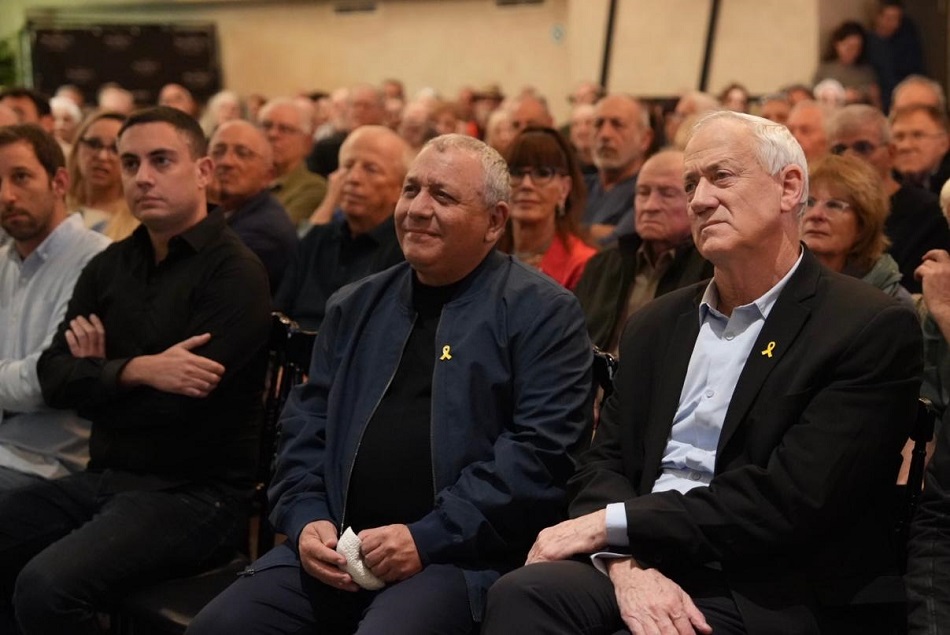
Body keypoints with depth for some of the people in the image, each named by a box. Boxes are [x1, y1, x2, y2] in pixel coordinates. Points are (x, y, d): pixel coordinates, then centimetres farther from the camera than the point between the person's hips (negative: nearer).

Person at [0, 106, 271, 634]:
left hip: (193, 492, -7)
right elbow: (54, 378, 0)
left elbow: (179, 402, -19)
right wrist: (137, 371, -16)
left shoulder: (234, 273, -10)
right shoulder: (111, 265, 11)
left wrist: (99, 378, -4)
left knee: (46, 587, -27)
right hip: (104, 479, 7)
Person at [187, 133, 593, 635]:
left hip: (460, 556, -5)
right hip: (337, 548, 5)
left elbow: (541, 449, -10)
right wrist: (305, 519, 1)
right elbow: (305, 424, 20)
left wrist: (428, 538, -16)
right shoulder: (355, 307, 19)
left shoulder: (542, 313, 0)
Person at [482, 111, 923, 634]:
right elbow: (605, 462, 9)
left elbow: (790, 499, -14)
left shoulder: (873, 330, -5)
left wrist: (611, 523, -13)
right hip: (645, 567, 5)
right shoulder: (657, 324, 15)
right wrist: (626, 562, -13)